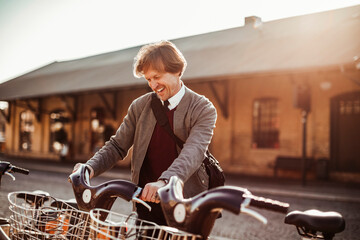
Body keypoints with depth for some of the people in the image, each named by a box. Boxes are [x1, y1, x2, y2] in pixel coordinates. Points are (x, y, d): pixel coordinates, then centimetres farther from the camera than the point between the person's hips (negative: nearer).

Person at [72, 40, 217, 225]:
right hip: (146, 208, 3)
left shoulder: (203, 109, -7)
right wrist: (91, 168, -11)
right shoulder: (140, 106, 6)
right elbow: (117, 146, 9)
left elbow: (193, 152, -24)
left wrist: (164, 182, -42)